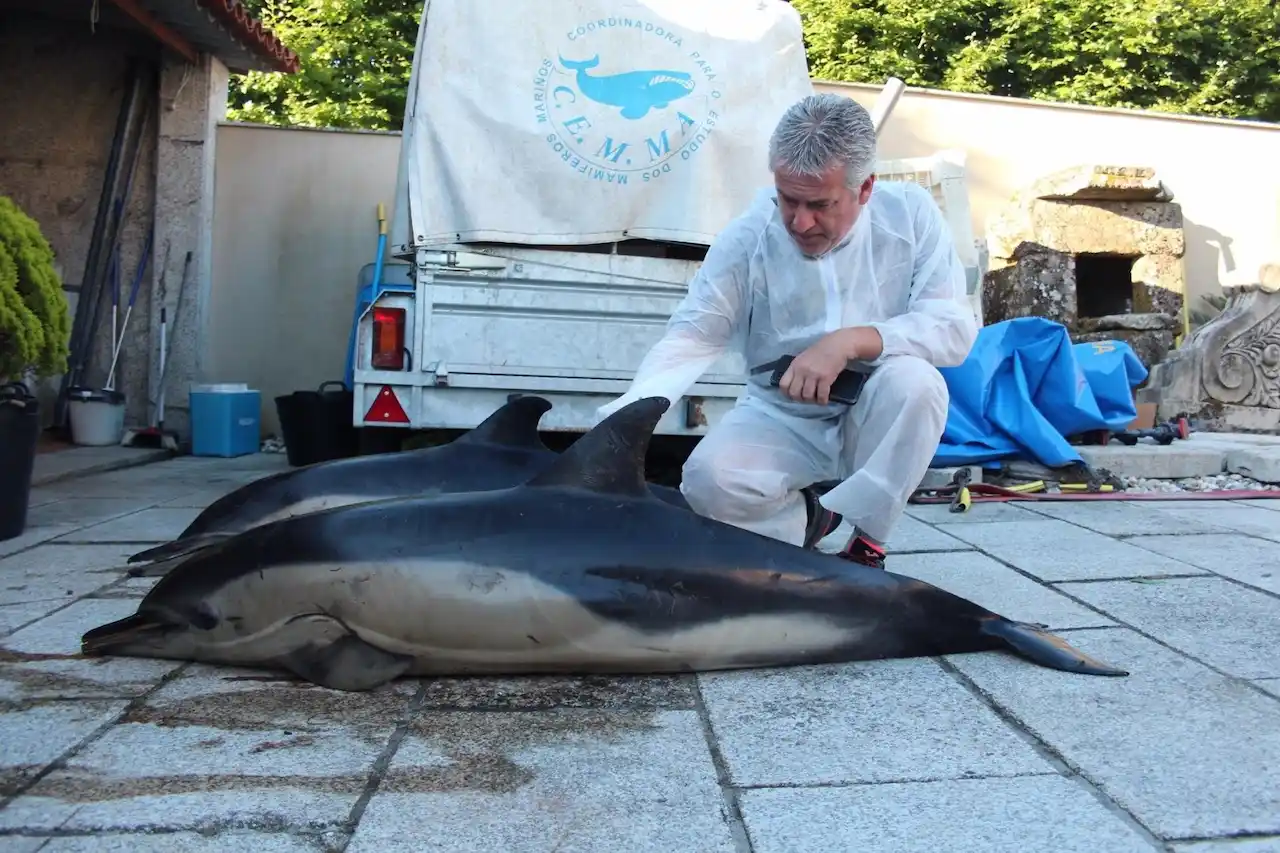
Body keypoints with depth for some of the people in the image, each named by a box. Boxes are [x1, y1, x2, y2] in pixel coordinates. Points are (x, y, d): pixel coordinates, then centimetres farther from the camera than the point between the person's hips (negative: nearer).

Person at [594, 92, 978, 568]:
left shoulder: (911, 213, -10)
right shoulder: (748, 236, -13)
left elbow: (956, 327, -15)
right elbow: (693, 336, -16)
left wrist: (851, 341, -30)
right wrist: (625, 415, -33)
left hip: (880, 422, 0)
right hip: (780, 419, 0)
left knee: (914, 379, -31)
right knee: (706, 481, -26)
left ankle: (865, 539, -11)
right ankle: (813, 516, 5)